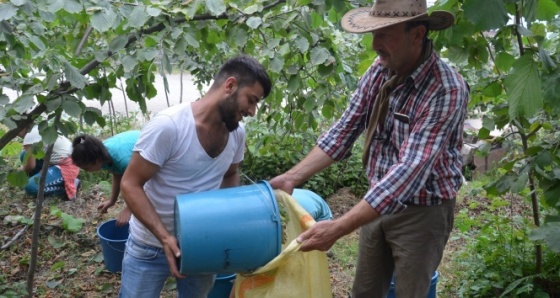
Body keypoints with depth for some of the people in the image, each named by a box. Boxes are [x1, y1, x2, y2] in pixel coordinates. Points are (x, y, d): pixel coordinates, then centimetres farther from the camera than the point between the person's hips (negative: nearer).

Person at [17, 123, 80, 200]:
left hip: (66, 167, -10)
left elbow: (30, 166, -12)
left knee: (30, 187, -19)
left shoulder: (30, 136, -16)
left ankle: (67, 184, -7)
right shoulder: (38, 129, 12)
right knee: (25, 155, 11)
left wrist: (19, 170, 8)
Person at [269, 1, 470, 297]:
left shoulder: (446, 89, -26)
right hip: (377, 201, 6)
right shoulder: (379, 70, -6)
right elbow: (344, 131, -3)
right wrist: (292, 177, -14)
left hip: (422, 211, -5)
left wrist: (338, 227, -38)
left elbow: (410, 169, -33)